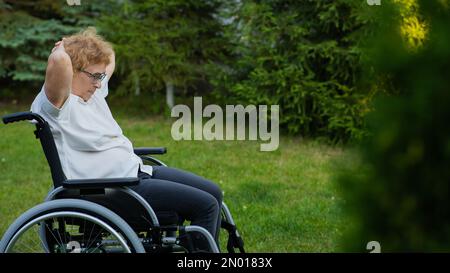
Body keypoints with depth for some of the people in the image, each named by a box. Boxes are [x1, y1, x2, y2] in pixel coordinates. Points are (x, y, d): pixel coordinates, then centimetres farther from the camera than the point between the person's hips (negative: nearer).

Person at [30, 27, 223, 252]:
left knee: (213, 193, 12)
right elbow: (59, 61, -36)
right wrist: (62, 49, -13)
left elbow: (110, 59, 31)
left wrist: (78, 46, 14)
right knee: (206, 206, -15)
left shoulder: (93, 92, 12)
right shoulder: (56, 104, -15)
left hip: (136, 170, 11)